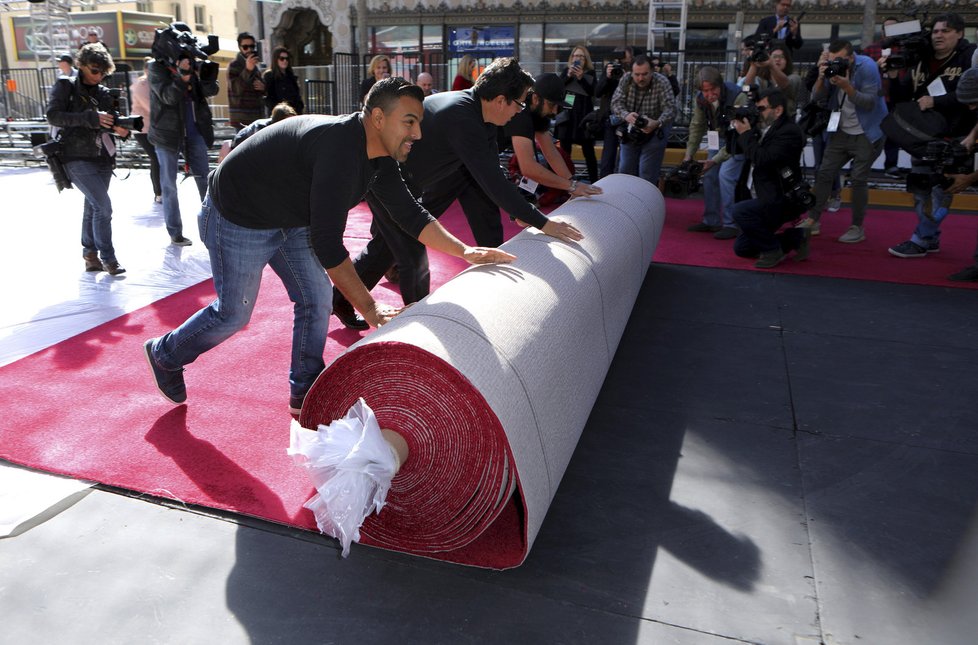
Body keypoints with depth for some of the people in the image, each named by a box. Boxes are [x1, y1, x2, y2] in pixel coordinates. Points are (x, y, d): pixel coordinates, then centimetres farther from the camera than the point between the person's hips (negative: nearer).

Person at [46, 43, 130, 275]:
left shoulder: (104, 93, 12)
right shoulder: (65, 86, -2)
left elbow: (109, 122, 12)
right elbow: (52, 115, -13)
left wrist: (118, 127, -13)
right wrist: (91, 118, -25)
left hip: (102, 158, 5)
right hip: (76, 158, -5)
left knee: (93, 206, 12)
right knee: (103, 206, -14)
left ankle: (90, 255, 23)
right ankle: (108, 258, -5)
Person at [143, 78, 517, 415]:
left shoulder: (378, 156, -7)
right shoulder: (339, 146, -36)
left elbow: (410, 214, 0)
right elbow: (327, 244, -37)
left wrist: (465, 251, -10)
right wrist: (369, 309, -33)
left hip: (289, 219, 9)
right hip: (237, 218, -8)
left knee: (316, 298, 4)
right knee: (233, 314, 5)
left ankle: (305, 395, 18)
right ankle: (164, 354, 33)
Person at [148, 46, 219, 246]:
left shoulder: (192, 65, 4)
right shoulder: (158, 67, -7)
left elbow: (211, 90, -4)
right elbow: (168, 96, -19)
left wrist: (206, 75, -24)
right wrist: (182, 76, -33)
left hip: (194, 131, 4)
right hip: (167, 132, -3)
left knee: (205, 179, 7)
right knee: (169, 184, 4)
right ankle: (175, 232, 11)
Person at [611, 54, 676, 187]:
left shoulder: (661, 83, -19)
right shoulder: (625, 81, -10)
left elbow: (670, 108, -26)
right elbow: (616, 103, -15)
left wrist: (657, 123, -47)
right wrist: (626, 115, -38)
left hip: (655, 133, -4)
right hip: (631, 131, 4)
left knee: (647, 174, -7)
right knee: (625, 170, 10)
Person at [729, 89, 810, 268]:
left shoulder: (789, 132, -19)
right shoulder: (763, 127, 7)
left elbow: (762, 160, -29)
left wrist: (746, 134, -18)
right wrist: (738, 129, -2)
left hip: (783, 200, -9)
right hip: (767, 200, 9)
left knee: (740, 210, -31)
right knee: (741, 248, 10)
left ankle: (773, 250, -12)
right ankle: (795, 237, 18)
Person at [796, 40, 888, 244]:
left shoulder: (867, 67, -17)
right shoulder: (832, 67, -2)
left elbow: (870, 103, -22)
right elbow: (816, 97, -5)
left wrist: (846, 86, -32)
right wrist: (821, 77, -22)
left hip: (866, 134, -5)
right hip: (841, 131, 6)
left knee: (858, 178, -7)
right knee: (824, 173, 2)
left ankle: (857, 228, 2)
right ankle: (812, 220, 10)